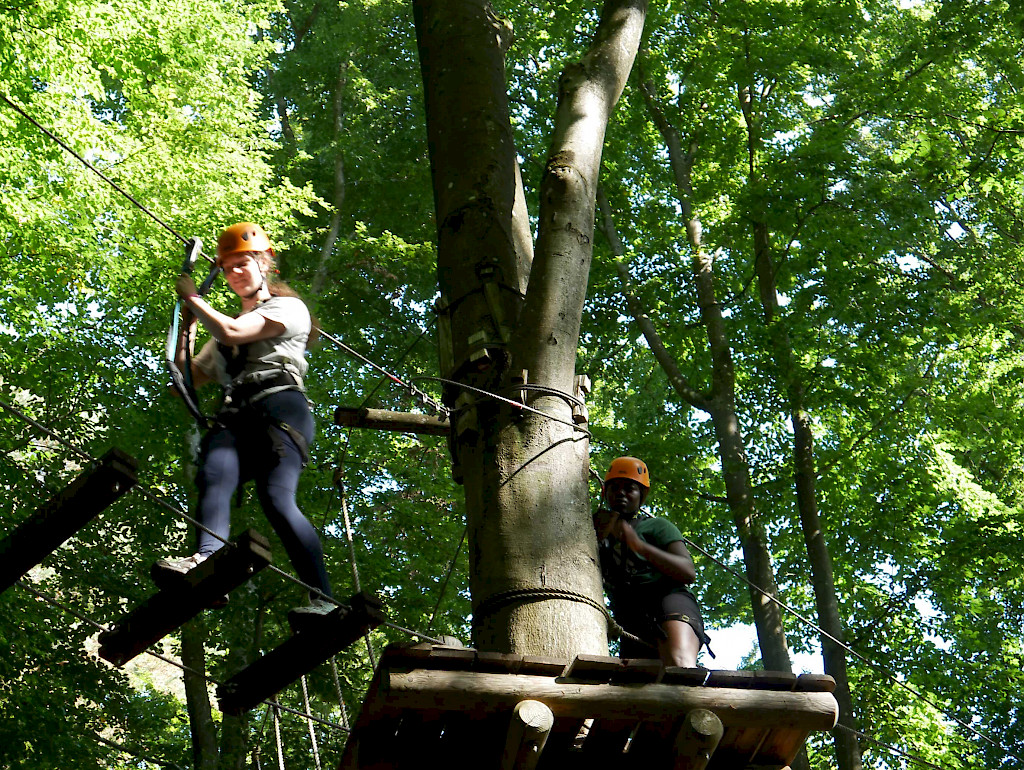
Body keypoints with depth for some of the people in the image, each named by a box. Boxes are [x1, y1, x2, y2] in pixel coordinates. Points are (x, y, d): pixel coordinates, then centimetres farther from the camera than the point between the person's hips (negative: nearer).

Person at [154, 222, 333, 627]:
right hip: (235, 416, 5)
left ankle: (323, 599, -34)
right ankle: (207, 560, -56)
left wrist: (193, 298, 12)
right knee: (214, 477, -29)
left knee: (276, 497, -28)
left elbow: (232, 333, -2)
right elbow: (190, 378, 37)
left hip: (279, 405, -5)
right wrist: (187, 324, 27)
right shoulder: (226, 323, 37)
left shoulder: (288, 307, 15)